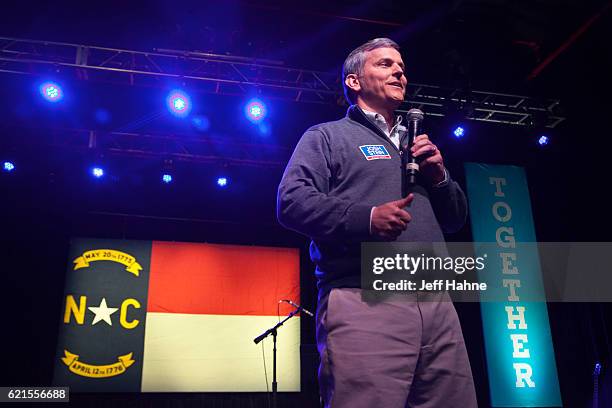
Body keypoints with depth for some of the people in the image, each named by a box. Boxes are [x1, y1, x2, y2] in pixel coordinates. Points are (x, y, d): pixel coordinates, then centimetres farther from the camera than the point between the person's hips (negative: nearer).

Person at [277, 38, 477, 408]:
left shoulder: (416, 145, 30)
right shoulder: (327, 136, 10)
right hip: (365, 301, -6)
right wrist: (366, 218, -19)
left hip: (436, 303, 6)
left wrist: (439, 176, 8)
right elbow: (292, 201, -6)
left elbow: (456, 219, 28)